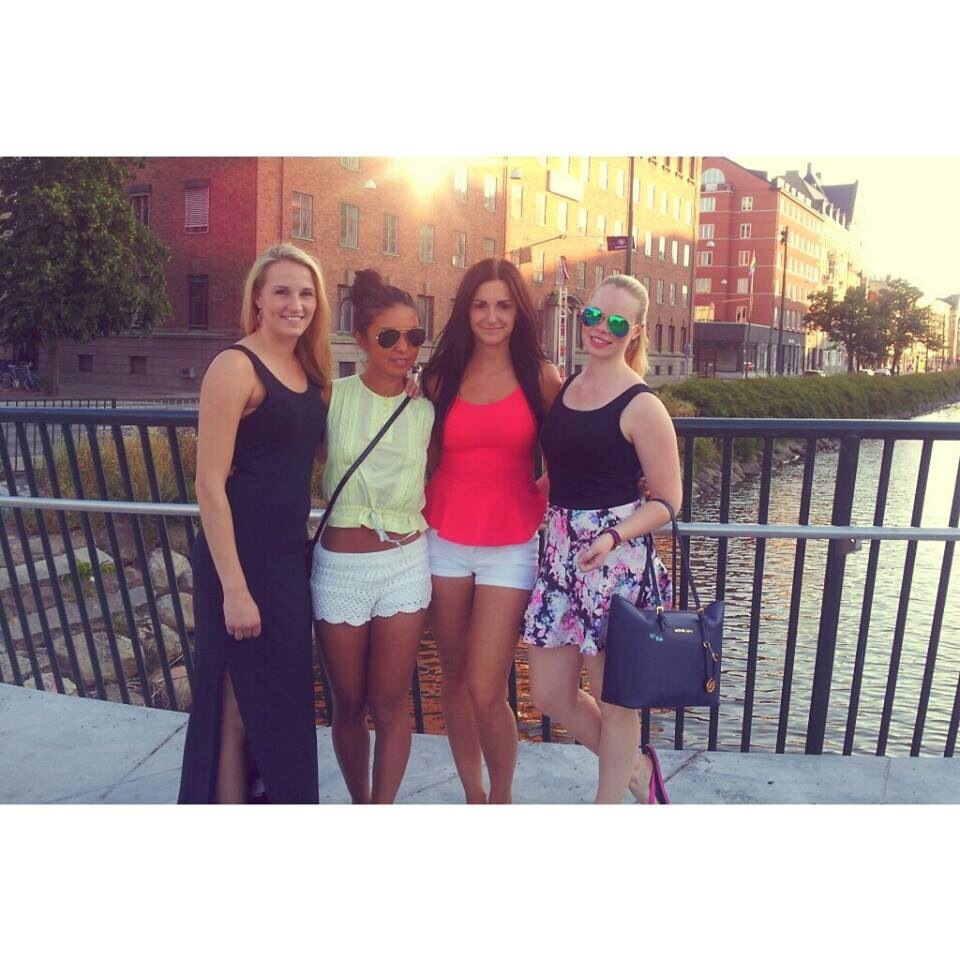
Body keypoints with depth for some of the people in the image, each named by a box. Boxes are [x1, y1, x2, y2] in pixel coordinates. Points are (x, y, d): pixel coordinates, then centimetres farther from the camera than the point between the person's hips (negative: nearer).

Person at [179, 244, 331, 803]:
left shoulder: (309, 372, 9)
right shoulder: (236, 366, -14)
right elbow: (210, 485, -17)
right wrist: (234, 588, -20)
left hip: (290, 554, 8)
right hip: (240, 558, -8)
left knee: (283, 699, 18)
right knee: (240, 706, 3)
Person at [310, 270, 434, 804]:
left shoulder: (427, 410, 3)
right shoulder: (334, 397, -4)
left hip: (405, 563, 1)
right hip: (341, 565, -1)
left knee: (390, 704, 6)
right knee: (349, 705, 12)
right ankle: (360, 804, 35)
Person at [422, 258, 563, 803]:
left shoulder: (541, 378, -1)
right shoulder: (442, 376, 5)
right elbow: (429, 456, 12)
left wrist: (543, 500, -7)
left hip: (511, 547, -3)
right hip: (445, 542, 3)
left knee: (486, 691, -6)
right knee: (454, 678, 12)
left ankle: (501, 801, 20)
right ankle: (473, 797, 31)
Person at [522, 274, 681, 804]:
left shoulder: (642, 406, -10)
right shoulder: (560, 387, 8)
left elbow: (667, 501, -7)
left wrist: (614, 537, -22)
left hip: (616, 560, -7)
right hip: (559, 552, 7)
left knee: (614, 699, 8)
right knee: (550, 694, 14)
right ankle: (635, 765, 38)